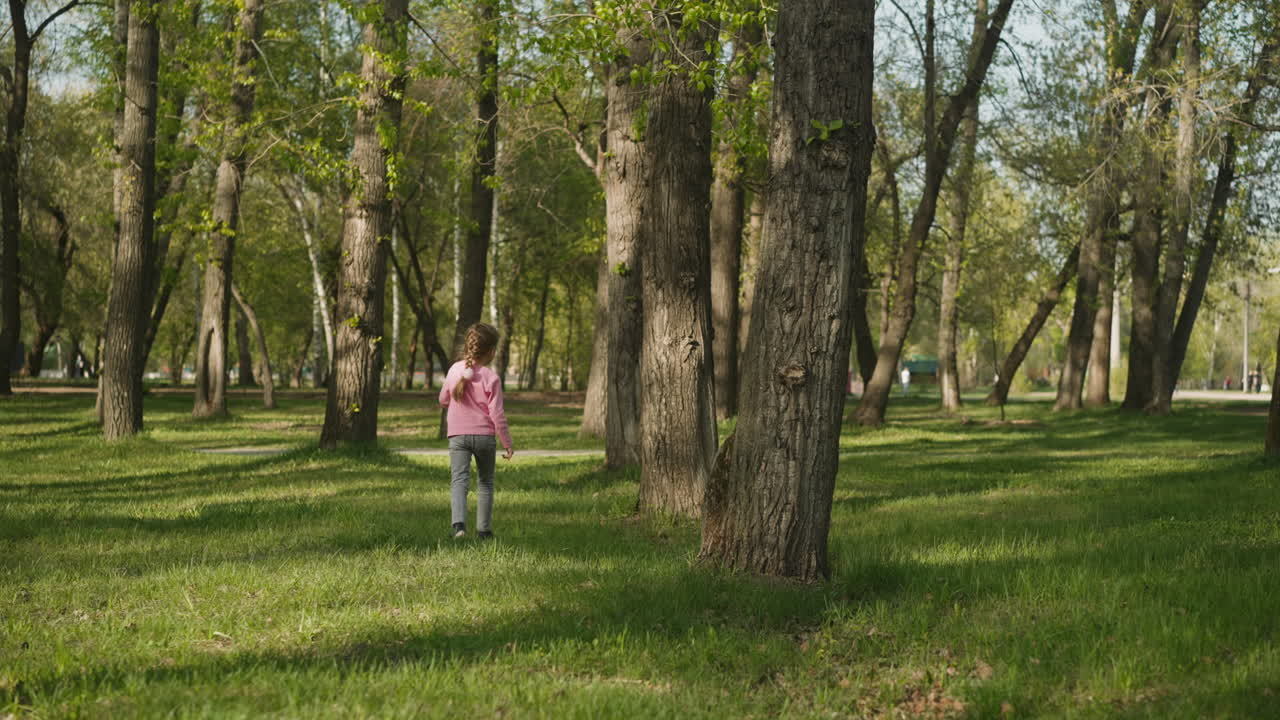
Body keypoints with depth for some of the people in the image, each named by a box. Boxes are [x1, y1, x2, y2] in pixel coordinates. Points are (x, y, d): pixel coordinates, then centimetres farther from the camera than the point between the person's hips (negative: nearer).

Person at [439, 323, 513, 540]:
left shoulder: (455, 370, 1)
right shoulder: (491, 378, -11)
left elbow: (443, 400, 14)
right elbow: (497, 414, -11)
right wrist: (508, 443, -2)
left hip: (457, 435, 2)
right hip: (485, 435, -1)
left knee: (459, 480, -6)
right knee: (485, 483, 15)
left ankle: (459, 522, -29)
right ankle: (484, 528, 19)